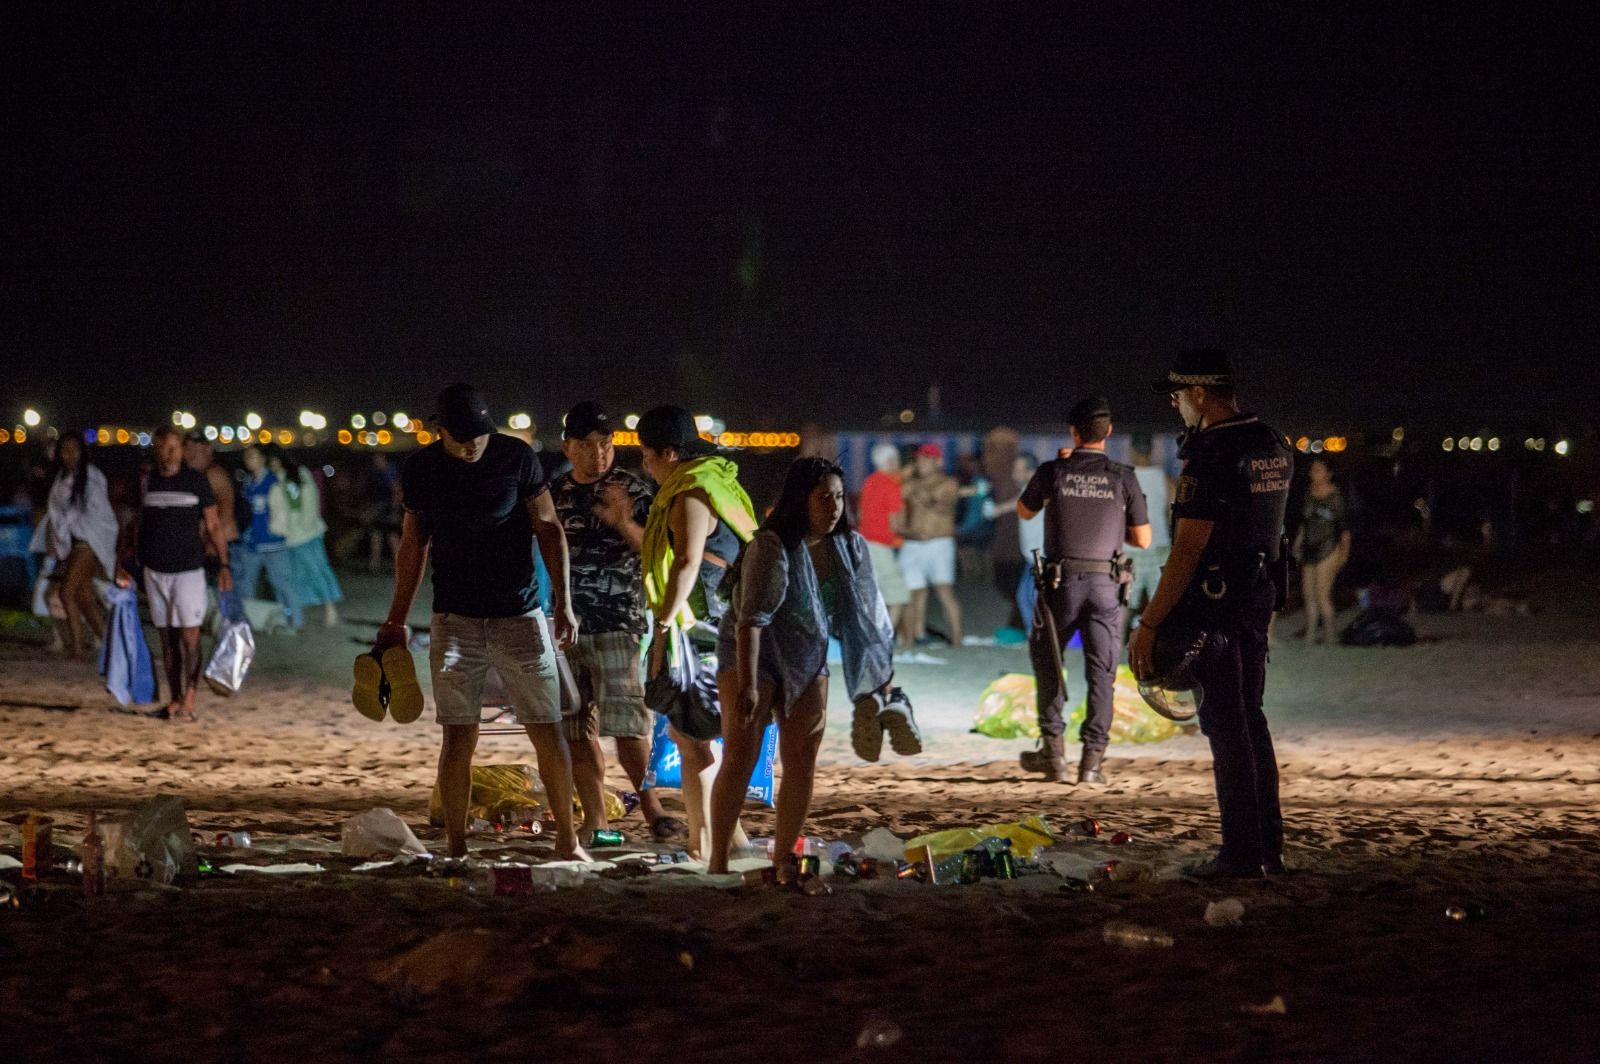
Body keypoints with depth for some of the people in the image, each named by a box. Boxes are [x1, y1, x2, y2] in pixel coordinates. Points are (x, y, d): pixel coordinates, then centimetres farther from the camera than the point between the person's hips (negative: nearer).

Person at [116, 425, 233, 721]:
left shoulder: (196, 481, -1)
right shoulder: (146, 483, 5)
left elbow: (213, 525, 1)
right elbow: (138, 526, 13)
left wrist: (224, 564, -5)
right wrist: (126, 563, 5)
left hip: (189, 569, -3)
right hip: (155, 571, 3)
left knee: (190, 637, -8)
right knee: (167, 638, 8)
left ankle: (188, 702, -9)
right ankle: (174, 702, 13)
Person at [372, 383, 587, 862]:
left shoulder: (517, 457, -4)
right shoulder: (420, 471, 0)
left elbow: (549, 529, 3)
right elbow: (413, 545, 11)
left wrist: (563, 602, -4)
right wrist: (395, 622, 11)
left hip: (520, 615, -1)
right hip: (455, 620, 1)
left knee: (548, 731, 0)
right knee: (458, 736, -2)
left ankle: (567, 839, 12)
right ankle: (456, 849, 4)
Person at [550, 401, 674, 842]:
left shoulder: (634, 491, 0)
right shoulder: (554, 494, 12)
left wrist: (624, 523, -21)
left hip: (619, 625, -4)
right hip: (567, 624, 4)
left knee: (626, 725, -11)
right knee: (578, 731, 3)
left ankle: (650, 805, 7)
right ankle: (595, 820, 9)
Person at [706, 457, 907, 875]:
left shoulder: (851, 547, -6)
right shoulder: (772, 546, -24)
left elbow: (868, 615, 2)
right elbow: (752, 617, -31)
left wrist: (883, 680, 3)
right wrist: (746, 685, -37)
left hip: (807, 660, 6)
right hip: (750, 655, -6)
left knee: (802, 763, 1)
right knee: (740, 757, -12)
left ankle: (783, 861, 9)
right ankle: (717, 863, -9)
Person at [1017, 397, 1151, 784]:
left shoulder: (1052, 472, -3)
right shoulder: (1122, 478, -2)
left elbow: (1024, 511, 17)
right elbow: (1142, 539, 4)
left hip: (1061, 583, 0)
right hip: (1106, 585, 0)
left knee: (1048, 662, 17)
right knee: (1101, 673, 5)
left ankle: (1053, 747, 14)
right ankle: (1093, 758, -1)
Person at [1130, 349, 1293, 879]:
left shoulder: (1211, 456, -19)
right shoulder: (1274, 447, 9)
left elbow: (1188, 550, -21)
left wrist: (1149, 623, -19)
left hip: (1214, 603, -9)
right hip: (1260, 597, 9)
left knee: (1226, 727, -4)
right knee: (1250, 720, 16)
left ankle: (1242, 853, -1)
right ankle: (1268, 846, 19)